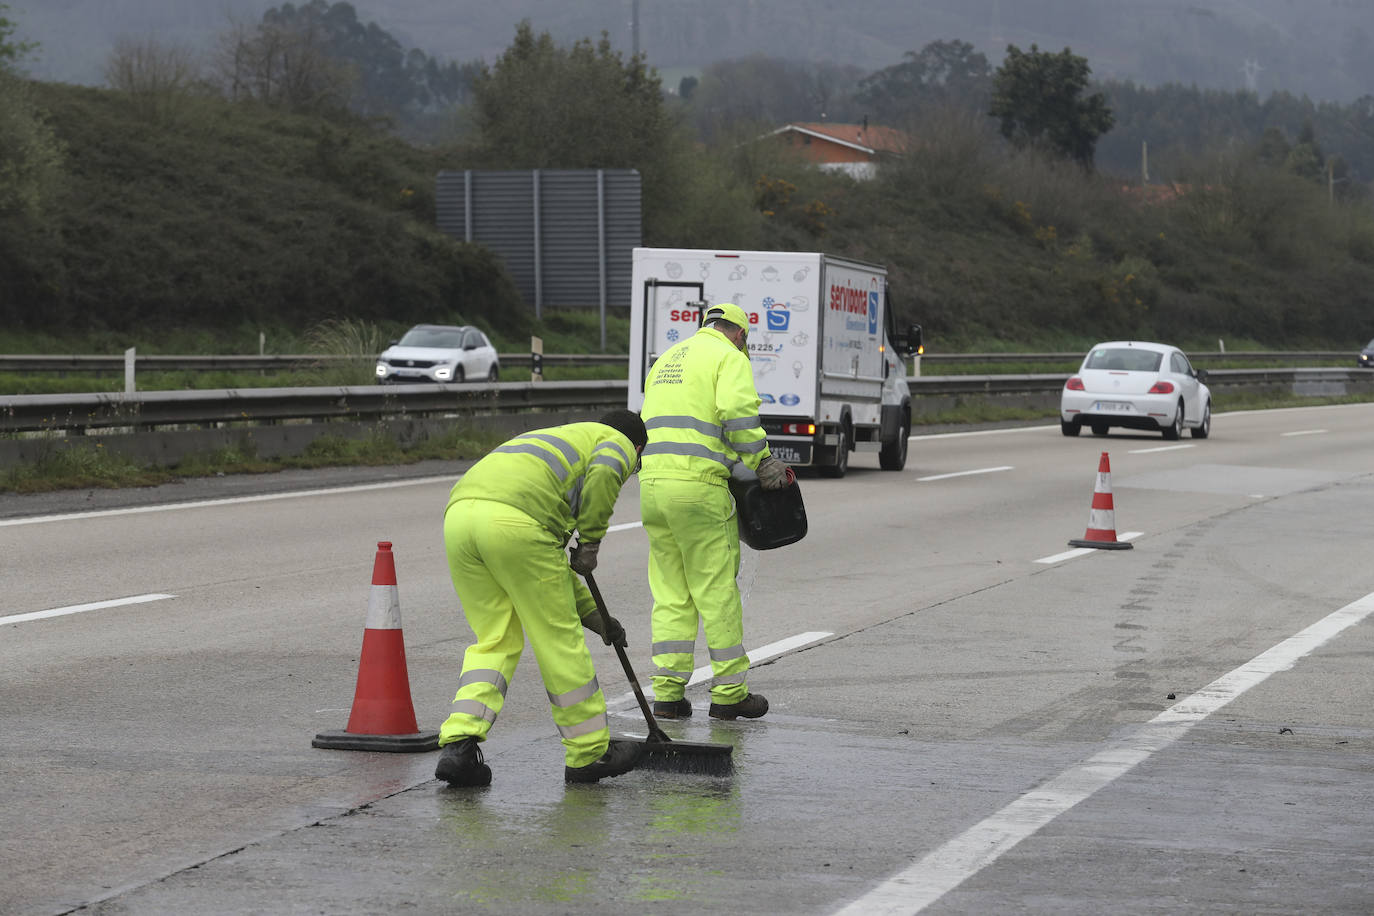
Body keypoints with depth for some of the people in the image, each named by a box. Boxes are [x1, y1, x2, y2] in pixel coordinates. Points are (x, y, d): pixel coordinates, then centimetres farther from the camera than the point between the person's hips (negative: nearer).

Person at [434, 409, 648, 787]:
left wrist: (592, 614, 45)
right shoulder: (619, 443, 22)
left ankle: (458, 743, 2)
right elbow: (603, 473, -6)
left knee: (494, 640, 17)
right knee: (559, 639, 7)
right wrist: (591, 543, 5)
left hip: (459, 514, 7)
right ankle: (589, 754, 19)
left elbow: (550, 558, 43)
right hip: (513, 522, -7)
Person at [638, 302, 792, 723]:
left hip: (652, 482, 7)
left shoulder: (667, 360, 26)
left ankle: (667, 692, 7)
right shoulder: (729, 357, 1)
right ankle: (729, 693, 6)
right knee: (717, 590, 1)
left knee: (670, 593, 11)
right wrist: (762, 463, -7)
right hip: (698, 486, -7)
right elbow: (739, 414, -17)